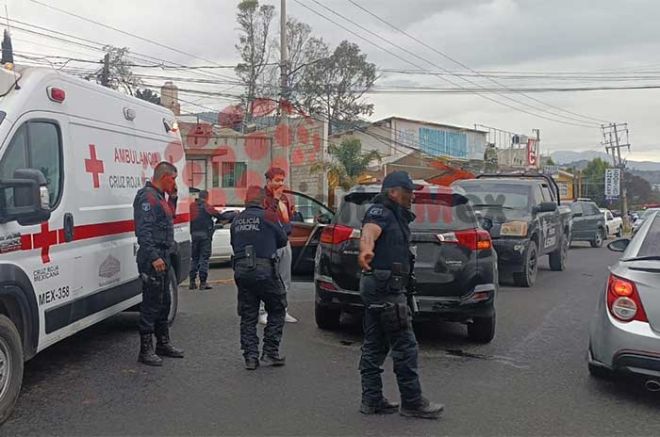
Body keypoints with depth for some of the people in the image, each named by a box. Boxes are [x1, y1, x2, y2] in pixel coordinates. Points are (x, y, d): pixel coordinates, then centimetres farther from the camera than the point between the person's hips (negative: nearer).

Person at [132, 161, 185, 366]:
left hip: (162, 257, 11)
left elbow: (170, 218, 26)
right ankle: (145, 351, 0)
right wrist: (154, 257, -27)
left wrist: (173, 198, 13)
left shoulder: (159, 196, 17)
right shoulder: (147, 196, -14)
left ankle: (163, 344, 29)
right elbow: (144, 230, -21)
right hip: (153, 259, -11)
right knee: (151, 305, -6)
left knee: (164, 303, 17)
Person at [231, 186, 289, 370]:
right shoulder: (268, 215, -3)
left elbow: (234, 245, 14)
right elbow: (283, 240, 7)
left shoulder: (236, 220, 11)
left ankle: (250, 356, 10)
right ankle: (270, 353, 9)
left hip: (241, 270, 5)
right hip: (264, 270, -4)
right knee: (277, 310, 11)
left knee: (248, 316, 12)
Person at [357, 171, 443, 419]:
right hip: (386, 286, -11)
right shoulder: (380, 213, -11)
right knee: (405, 346, -5)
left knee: (374, 346, 11)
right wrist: (366, 250, -54)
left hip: (377, 286, 11)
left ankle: (372, 400, 16)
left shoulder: (393, 216, 20)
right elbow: (369, 233, -34)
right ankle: (412, 402, 2)